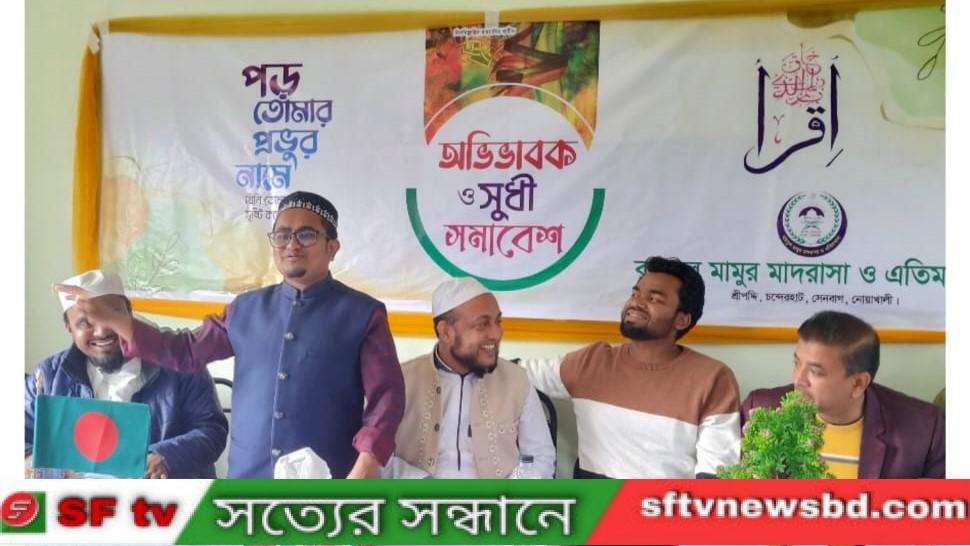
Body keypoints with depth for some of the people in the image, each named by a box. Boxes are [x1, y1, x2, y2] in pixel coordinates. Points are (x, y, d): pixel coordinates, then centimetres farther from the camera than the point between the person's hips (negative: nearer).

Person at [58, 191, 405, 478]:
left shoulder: (363, 313, -3)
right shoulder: (246, 309, 10)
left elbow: (386, 394, -8)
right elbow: (186, 352, 16)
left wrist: (367, 466, -21)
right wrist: (106, 317, 11)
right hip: (248, 480, 4)